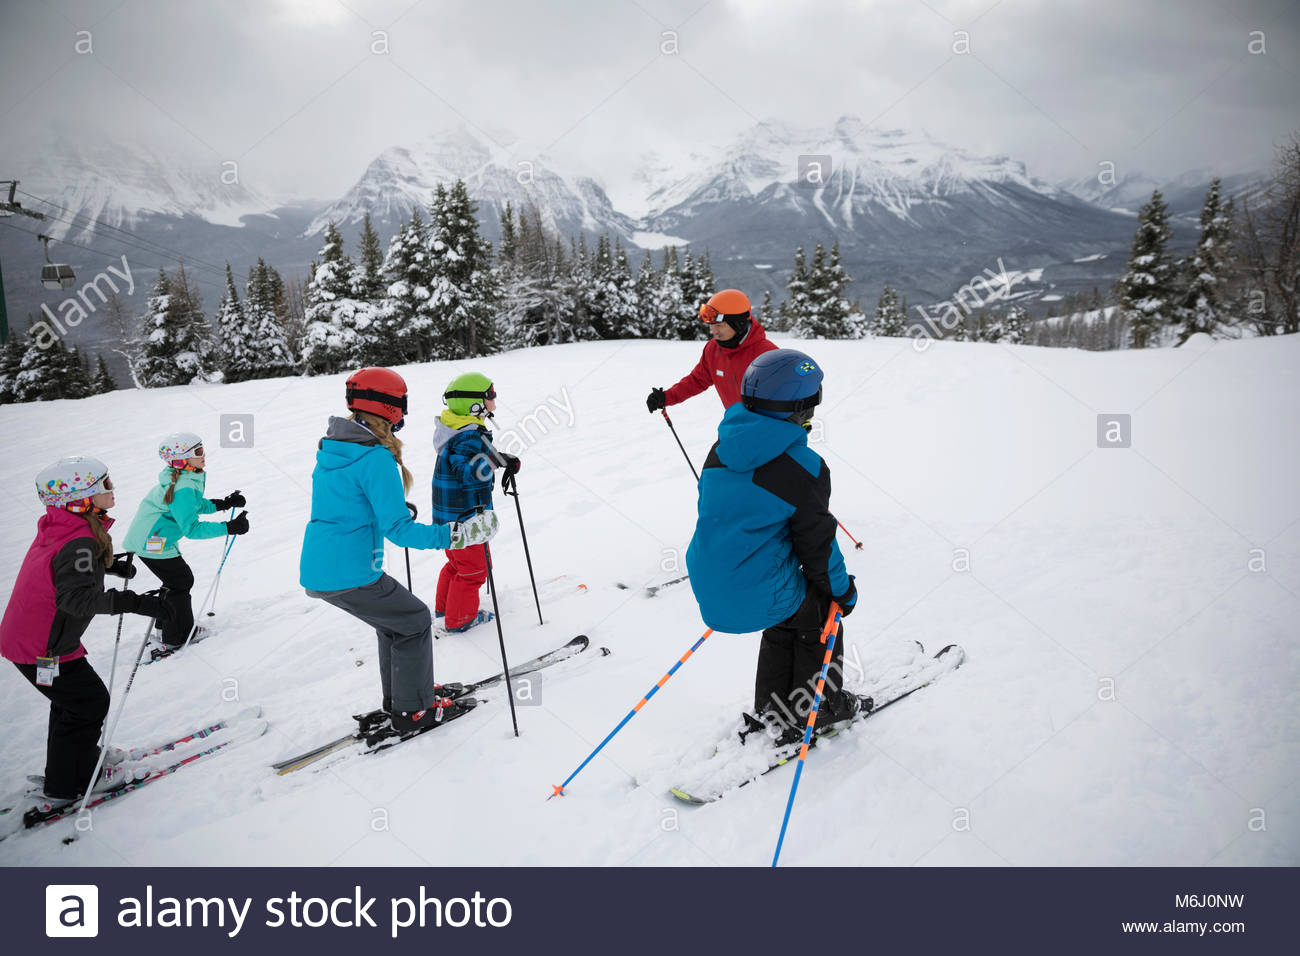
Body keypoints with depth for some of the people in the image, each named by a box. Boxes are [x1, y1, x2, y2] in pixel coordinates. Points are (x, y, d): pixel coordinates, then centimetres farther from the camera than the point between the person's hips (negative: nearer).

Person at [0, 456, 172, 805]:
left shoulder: (58, 528, 3)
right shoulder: (80, 543, -28)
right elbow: (75, 598, -37)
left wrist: (109, 563, 19)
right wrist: (132, 602, -42)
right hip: (43, 650, -9)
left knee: (74, 697, 25)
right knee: (89, 702, 5)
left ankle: (78, 758, 43)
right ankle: (69, 784, 19)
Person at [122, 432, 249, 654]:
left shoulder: (183, 478, 4)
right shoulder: (183, 488, -27)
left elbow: (195, 505, 19)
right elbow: (191, 528, -29)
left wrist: (224, 503, 9)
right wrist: (228, 527, -31)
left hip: (153, 539, 10)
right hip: (152, 543, -10)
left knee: (182, 579, 18)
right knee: (180, 583, 1)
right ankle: (174, 641, 11)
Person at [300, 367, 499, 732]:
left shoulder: (330, 447, 9)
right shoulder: (376, 458, -18)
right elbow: (397, 529, -21)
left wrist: (393, 507, 38)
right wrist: (455, 535, -21)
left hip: (315, 572, 9)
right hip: (349, 576, -9)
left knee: (394, 617, 26)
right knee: (415, 621, 11)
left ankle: (399, 695, 37)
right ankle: (412, 710, 19)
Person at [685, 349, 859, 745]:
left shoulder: (722, 449, 3)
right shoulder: (803, 467, -18)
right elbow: (817, 544, -9)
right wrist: (843, 590, 9)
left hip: (708, 588, 7)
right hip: (756, 596, -7)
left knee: (784, 624, 31)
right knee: (818, 619, 22)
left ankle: (771, 714, 39)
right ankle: (821, 709, 36)